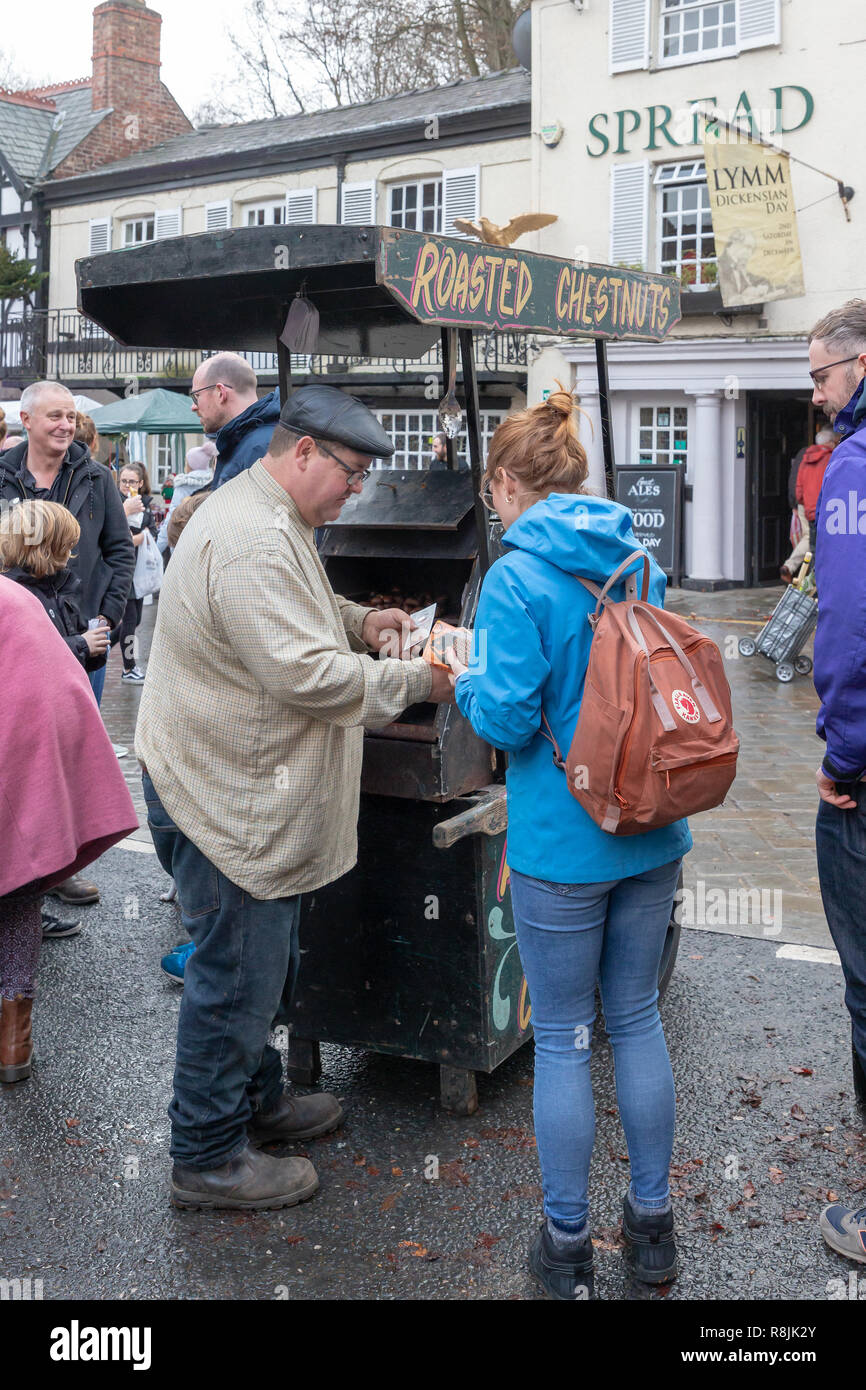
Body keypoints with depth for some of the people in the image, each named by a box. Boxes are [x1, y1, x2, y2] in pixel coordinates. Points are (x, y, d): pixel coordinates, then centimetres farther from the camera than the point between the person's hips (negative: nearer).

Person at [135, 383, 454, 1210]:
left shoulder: (268, 520, 13)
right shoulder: (251, 539, -24)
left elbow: (293, 619, 28)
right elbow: (306, 676, -28)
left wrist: (359, 623, 9)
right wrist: (415, 681, -17)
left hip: (248, 790, 11)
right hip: (227, 795, -11)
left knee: (264, 964, 22)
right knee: (236, 974, 1)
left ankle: (256, 1100, 40)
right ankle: (207, 1158, 16)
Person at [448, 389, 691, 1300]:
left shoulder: (517, 578, -15)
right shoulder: (637, 562, 5)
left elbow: (507, 717, -18)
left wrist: (465, 682, 0)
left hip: (563, 843, -6)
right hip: (652, 833, 6)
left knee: (560, 1039, 8)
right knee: (637, 1019, 18)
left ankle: (566, 1245, 23)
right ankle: (652, 1224, 31)